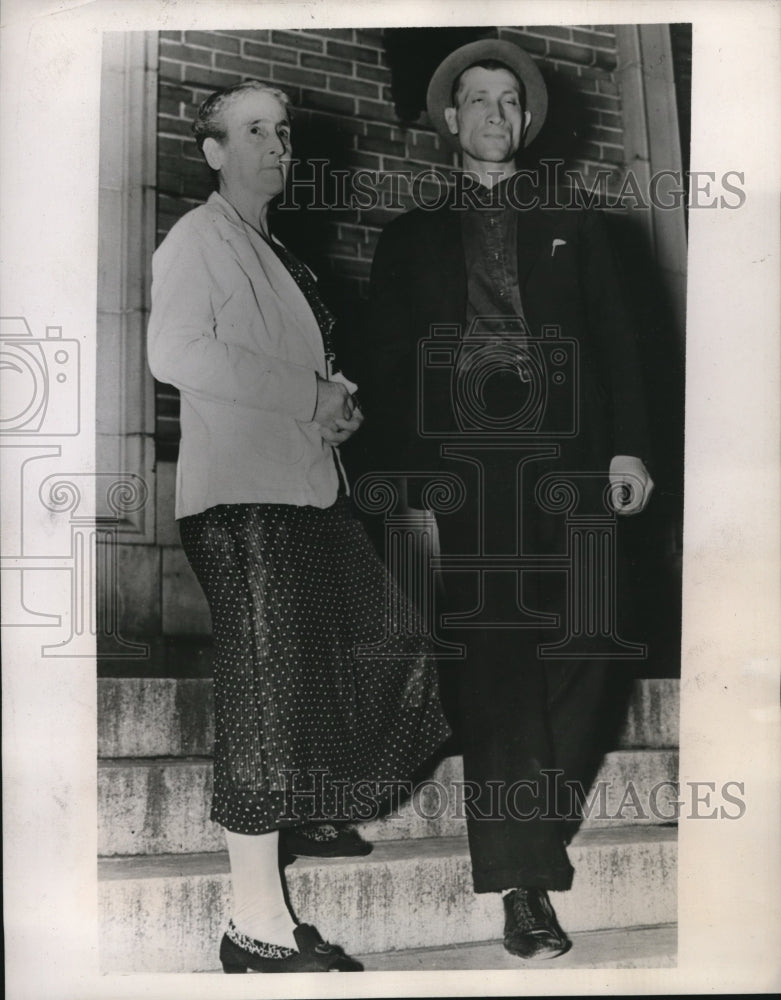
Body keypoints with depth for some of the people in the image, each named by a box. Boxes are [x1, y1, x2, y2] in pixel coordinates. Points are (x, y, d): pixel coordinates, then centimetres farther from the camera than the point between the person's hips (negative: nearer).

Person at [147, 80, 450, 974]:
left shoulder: (271, 252, 23)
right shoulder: (197, 238, -5)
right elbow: (175, 352, -21)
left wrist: (335, 397, 9)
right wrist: (310, 395, -18)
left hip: (304, 486, 10)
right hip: (243, 494, -9)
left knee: (321, 660, 18)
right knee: (264, 684, -10)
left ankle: (296, 817, 41)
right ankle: (258, 926, -2)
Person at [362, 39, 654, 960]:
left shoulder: (574, 228, 19)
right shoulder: (411, 237, 15)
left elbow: (616, 343, 11)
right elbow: (384, 369, 9)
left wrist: (627, 448, -2)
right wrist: (397, 478, -2)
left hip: (566, 470, 2)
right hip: (460, 477, -1)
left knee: (576, 661, -1)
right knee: (491, 667, -5)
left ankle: (542, 831, 20)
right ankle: (523, 883, 1)